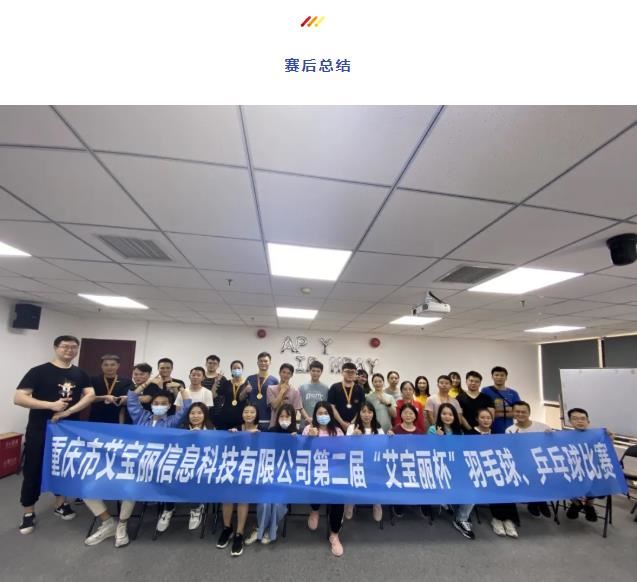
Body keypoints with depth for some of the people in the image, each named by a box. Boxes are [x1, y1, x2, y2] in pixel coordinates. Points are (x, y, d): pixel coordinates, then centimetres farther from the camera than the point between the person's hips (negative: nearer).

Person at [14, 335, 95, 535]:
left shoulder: (80, 374, 3)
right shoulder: (39, 371, -9)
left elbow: (90, 395, -7)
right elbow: (18, 398, -15)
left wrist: (68, 411, -20)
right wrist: (51, 405, -24)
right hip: (39, 430, -4)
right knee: (33, 470, 6)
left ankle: (60, 504, 32)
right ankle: (28, 513, 22)